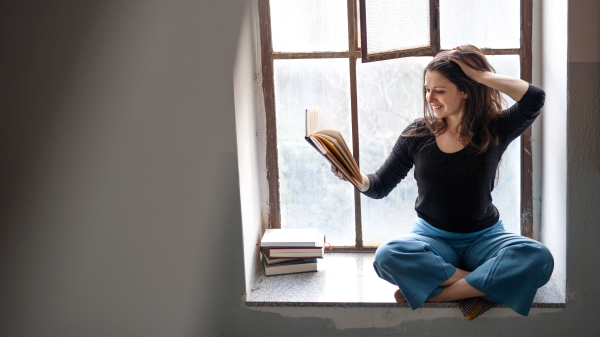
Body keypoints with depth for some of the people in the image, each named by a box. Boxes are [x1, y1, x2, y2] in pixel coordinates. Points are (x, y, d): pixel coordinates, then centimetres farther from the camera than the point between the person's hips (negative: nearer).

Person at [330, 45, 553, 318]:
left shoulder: (494, 131, -5)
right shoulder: (417, 134, 0)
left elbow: (535, 98, -23)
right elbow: (380, 186, 5)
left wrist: (480, 74, -17)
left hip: (483, 238, 0)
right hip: (431, 237, 1)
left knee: (538, 258, -32)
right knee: (387, 256, -33)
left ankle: (433, 293, -26)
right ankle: (486, 283, -22)